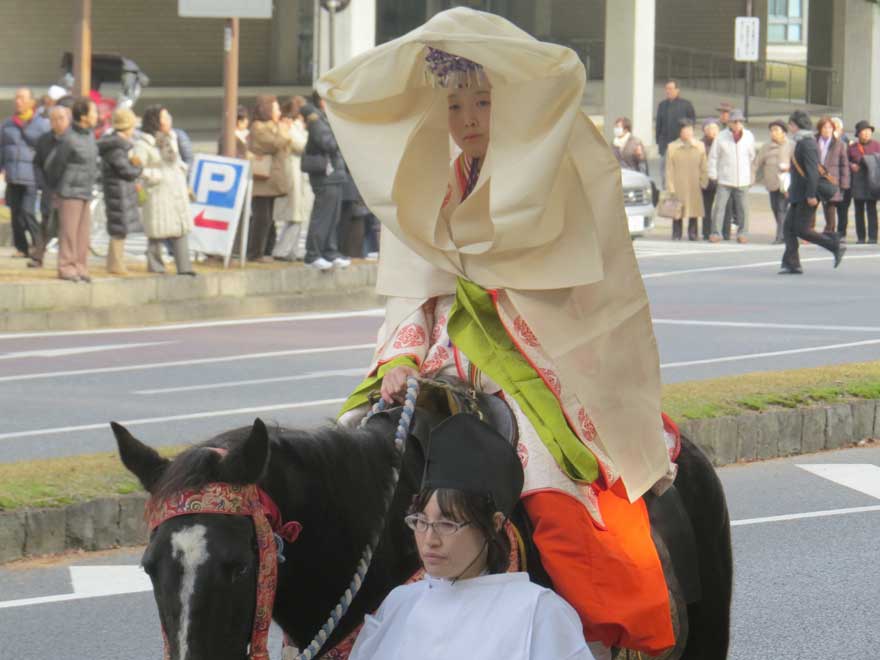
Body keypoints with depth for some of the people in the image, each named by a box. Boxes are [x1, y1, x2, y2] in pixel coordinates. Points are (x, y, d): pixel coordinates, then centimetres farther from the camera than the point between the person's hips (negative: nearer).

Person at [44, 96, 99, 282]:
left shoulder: (89, 133, 6)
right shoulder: (70, 139, -18)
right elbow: (53, 164, -8)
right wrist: (55, 187, 6)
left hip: (86, 192, 8)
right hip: (70, 191, -8)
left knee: (83, 232, 8)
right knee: (69, 232, -3)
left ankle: (80, 268, 13)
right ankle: (66, 268, 2)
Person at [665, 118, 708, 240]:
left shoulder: (699, 146, 9)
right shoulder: (672, 147, 4)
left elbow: (703, 167, 10)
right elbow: (669, 169, 2)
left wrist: (703, 182, -1)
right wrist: (670, 187, -5)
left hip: (695, 187, 1)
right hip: (678, 187, -1)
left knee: (694, 212, 3)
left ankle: (692, 234, 11)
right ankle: (676, 235, 7)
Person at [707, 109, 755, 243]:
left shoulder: (748, 136, 2)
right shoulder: (721, 137, -5)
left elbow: (751, 156, 15)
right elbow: (713, 156, 1)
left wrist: (749, 173, 17)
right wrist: (713, 175, -1)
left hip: (743, 180, 2)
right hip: (725, 180, -2)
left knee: (743, 208, 3)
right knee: (719, 206, -7)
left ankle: (743, 233, 12)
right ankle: (716, 233, -2)